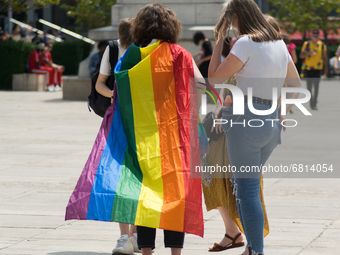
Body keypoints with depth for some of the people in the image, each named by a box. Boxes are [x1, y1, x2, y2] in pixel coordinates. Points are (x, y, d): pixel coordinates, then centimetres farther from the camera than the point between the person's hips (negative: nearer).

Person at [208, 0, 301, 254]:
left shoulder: (246, 42, -11)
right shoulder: (279, 43, 12)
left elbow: (214, 77, -8)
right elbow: (296, 84, 19)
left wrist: (219, 41, -1)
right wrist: (284, 113, 17)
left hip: (245, 119, -8)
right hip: (272, 122, 8)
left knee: (247, 188, -4)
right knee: (244, 184, 18)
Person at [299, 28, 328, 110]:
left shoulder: (322, 45, 4)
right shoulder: (306, 44, 1)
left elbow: (325, 57, 10)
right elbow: (301, 56, 2)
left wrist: (326, 69, 6)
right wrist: (308, 53, -18)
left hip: (318, 69, 0)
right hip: (308, 68, 0)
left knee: (316, 86, -8)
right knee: (309, 86, 5)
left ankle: (314, 104, -7)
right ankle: (311, 102, 22)